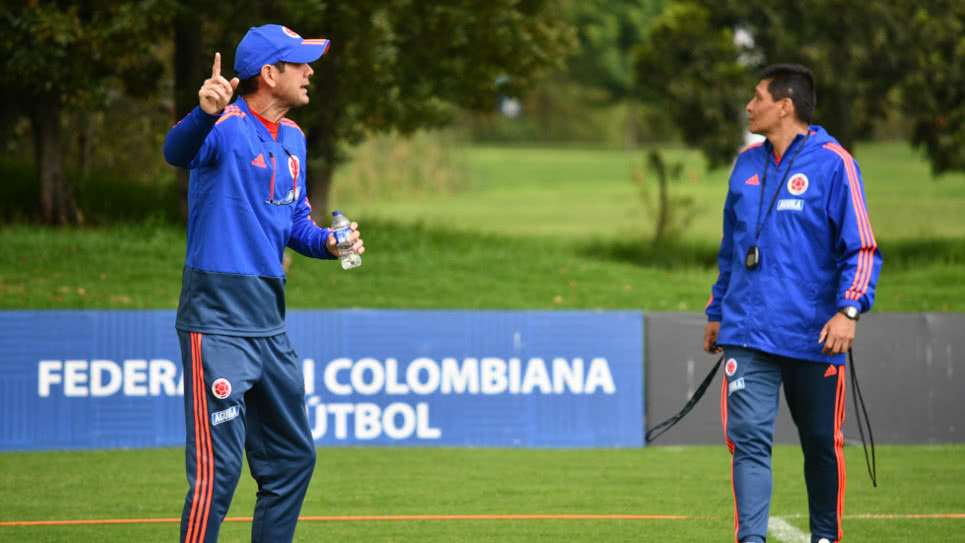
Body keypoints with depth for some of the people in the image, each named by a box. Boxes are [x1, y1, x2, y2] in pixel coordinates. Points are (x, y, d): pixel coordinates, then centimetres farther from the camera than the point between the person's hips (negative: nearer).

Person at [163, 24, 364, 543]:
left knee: (292, 459, 18)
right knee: (218, 469, -12)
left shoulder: (292, 137, 13)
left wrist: (326, 242, 3)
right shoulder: (226, 126, -14)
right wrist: (204, 114, -58)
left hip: (269, 323, 9)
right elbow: (178, 151, -36)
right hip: (217, 320, -9)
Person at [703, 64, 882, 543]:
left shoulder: (832, 162, -6)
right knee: (749, 438, -10)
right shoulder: (747, 163, 11)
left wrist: (849, 309, -21)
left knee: (821, 444, 10)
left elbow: (861, 248, -9)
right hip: (747, 333, 4)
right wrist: (717, 312, 24)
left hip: (813, 336, -4)